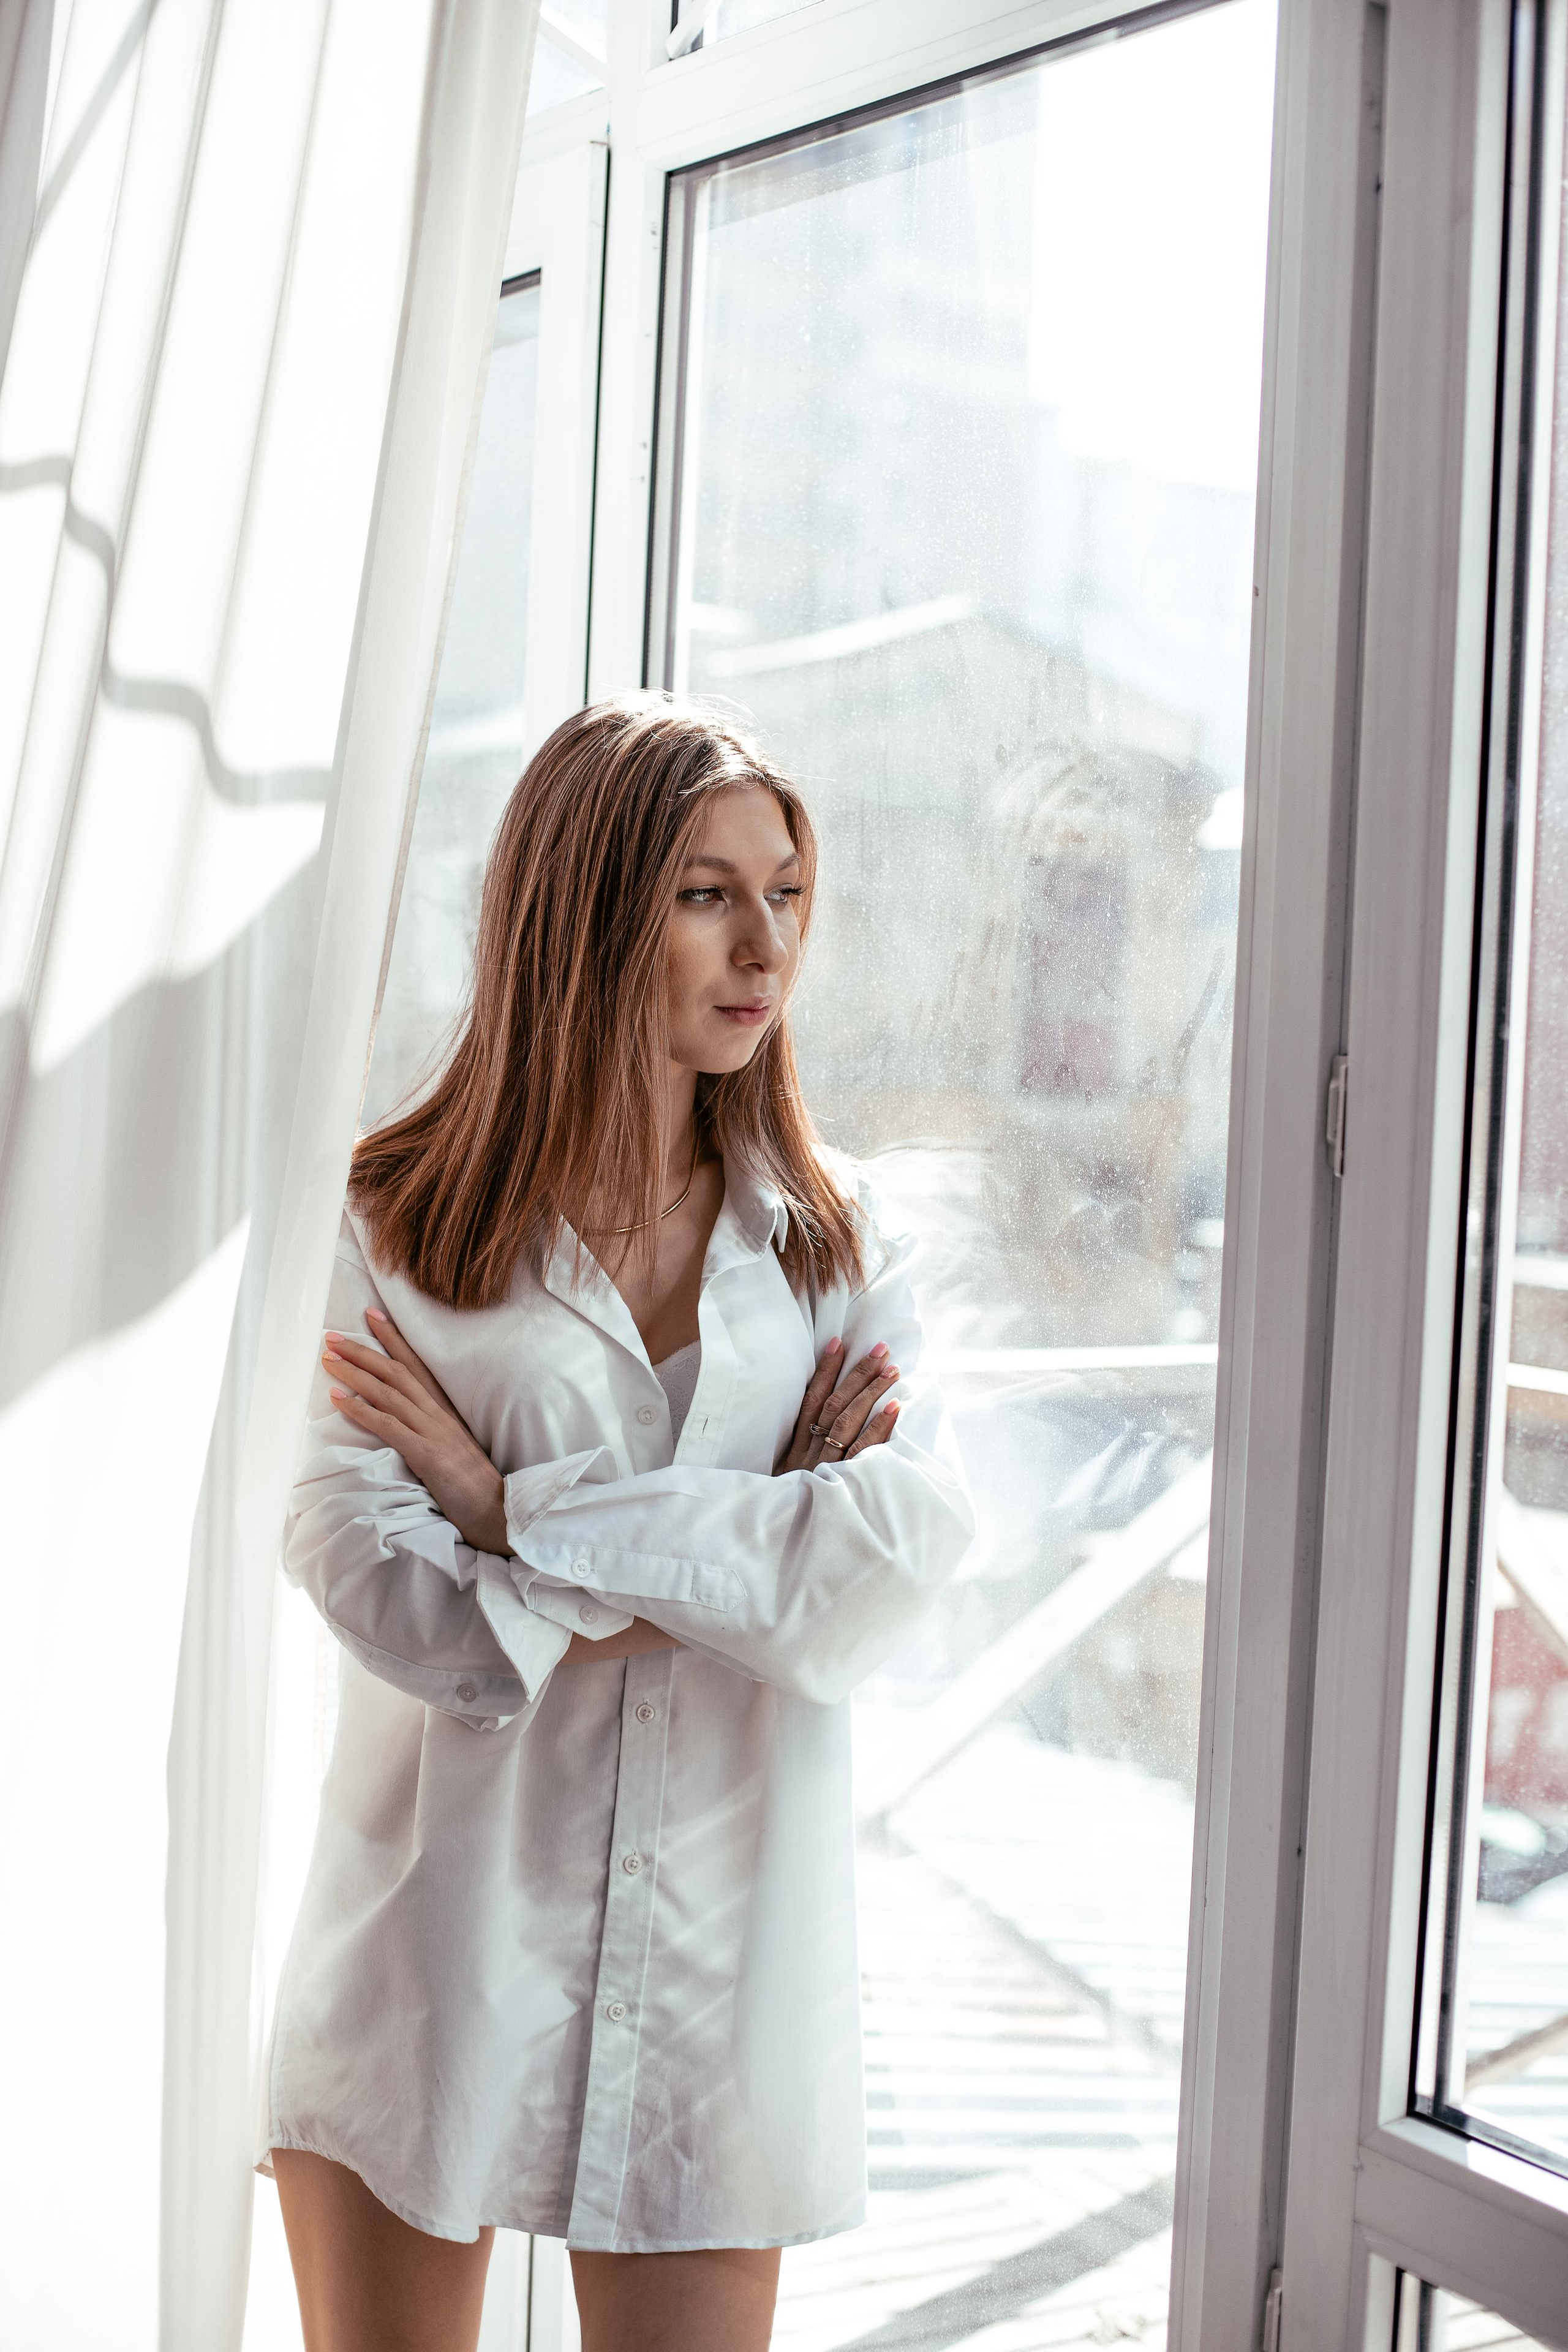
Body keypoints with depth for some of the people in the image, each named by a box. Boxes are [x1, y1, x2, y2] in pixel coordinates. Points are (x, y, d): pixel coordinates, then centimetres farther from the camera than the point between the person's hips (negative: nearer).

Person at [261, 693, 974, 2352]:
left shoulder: (836, 1238, 4)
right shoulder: (410, 1220, -1)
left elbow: (902, 1560, -11)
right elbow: (352, 1558, -13)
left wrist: (519, 1511, -14)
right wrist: (739, 1551, -15)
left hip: (716, 1942, 1)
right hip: (440, 1923, -1)